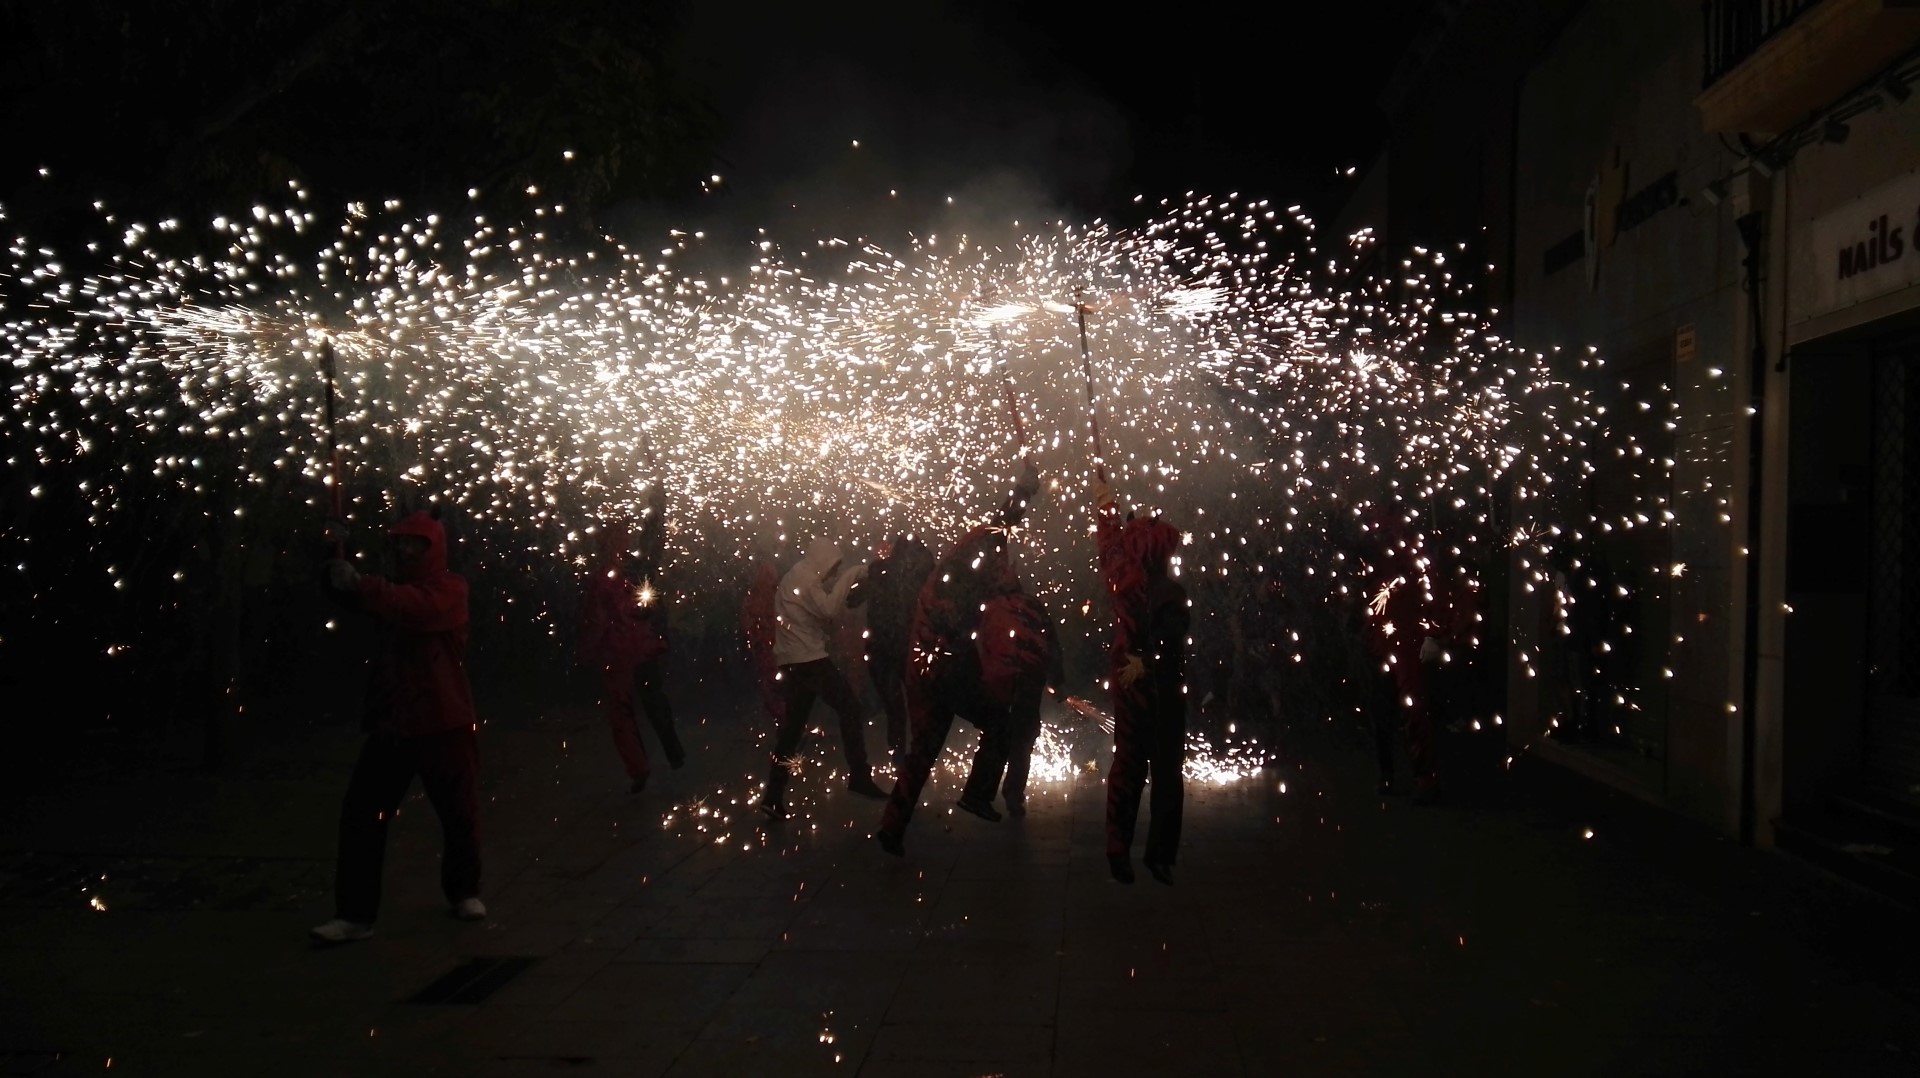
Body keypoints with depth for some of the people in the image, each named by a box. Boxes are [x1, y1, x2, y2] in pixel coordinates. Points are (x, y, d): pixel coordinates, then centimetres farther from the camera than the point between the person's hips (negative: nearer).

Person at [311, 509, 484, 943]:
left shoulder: (449, 588, -8)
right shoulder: (396, 588, 19)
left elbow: (413, 607, -28)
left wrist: (358, 585, -35)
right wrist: (341, 580, -13)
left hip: (443, 723, -6)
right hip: (392, 720, 6)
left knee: (459, 812, 9)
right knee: (361, 814, -3)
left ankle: (464, 891, 32)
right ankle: (355, 913, 1)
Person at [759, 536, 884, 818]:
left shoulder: (797, 576, 22)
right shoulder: (805, 577, -9)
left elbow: (820, 614, 20)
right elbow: (828, 610, -21)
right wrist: (848, 577, -14)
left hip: (794, 659, 10)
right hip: (807, 658, -10)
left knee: (793, 725, 9)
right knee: (850, 707, -7)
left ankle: (774, 796, 7)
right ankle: (859, 776, -10)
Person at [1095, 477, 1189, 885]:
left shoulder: (1124, 578, -1)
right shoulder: (1168, 591, -18)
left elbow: (1110, 541, 17)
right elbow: (1171, 640, -32)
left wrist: (1104, 503, 33)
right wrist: (1146, 663, -16)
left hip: (1129, 684, 6)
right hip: (1160, 688, -6)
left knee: (1127, 764, 12)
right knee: (1166, 770, 3)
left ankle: (1118, 849, 12)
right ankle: (1159, 853, 4)